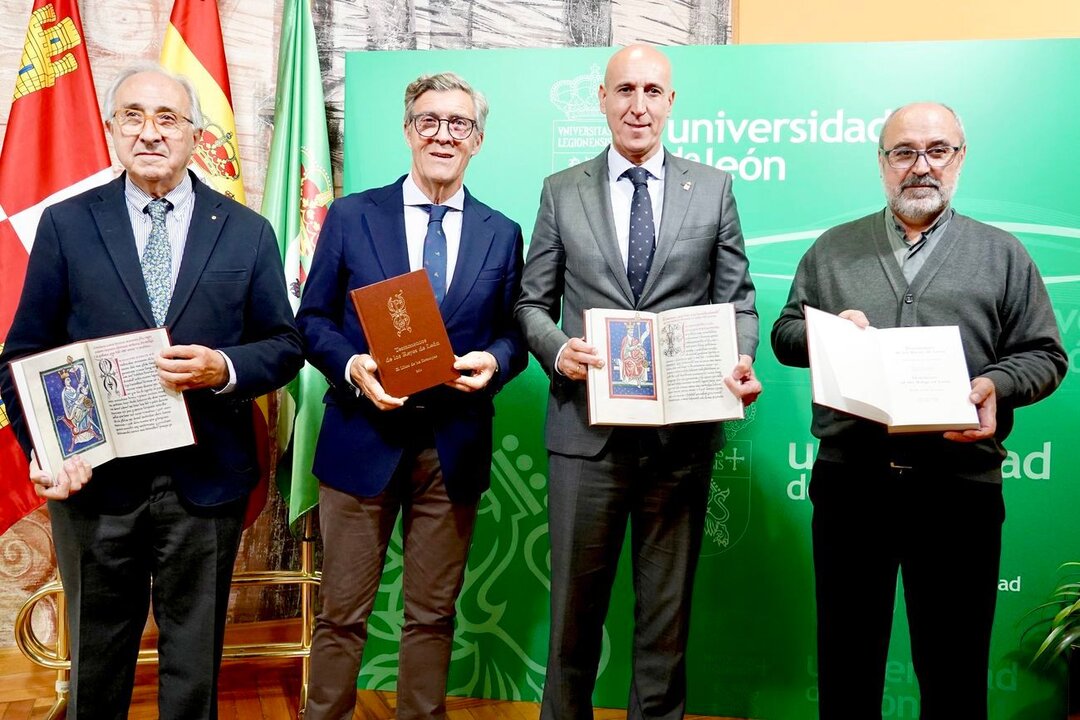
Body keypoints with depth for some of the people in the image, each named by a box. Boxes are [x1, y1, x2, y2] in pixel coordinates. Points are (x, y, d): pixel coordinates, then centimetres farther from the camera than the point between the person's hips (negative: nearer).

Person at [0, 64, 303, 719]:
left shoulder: (247, 232, 2)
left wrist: (226, 369, -17)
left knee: (195, 660, 15)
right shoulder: (66, 224, 1)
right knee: (96, 661, 17)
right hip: (93, 478, 0)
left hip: (206, 483, 0)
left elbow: (285, 345, 4)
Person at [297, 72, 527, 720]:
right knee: (342, 613, 8)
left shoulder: (502, 235, 7)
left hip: (455, 448, 2)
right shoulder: (352, 216, 2)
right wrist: (351, 365, -16)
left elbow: (513, 334, 9)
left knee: (433, 616, 13)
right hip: (364, 440, -1)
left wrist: (493, 361, -14)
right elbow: (313, 319, 3)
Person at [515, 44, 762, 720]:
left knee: (668, 608, 12)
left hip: (683, 432, 0)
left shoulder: (714, 189, 6)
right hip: (587, 430, 0)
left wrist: (740, 363, -12)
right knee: (575, 605, 11)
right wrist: (557, 349, -13)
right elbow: (533, 301, 7)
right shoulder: (562, 191, 7)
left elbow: (738, 301, 7)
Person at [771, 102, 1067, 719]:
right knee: (847, 661, 11)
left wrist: (996, 384, -12)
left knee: (954, 671, 9)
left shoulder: (1002, 255, 9)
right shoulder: (833, 250, 13)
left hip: (960, 487, -1)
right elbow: (786, 334, 13)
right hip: (849, 479, 1)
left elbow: (1045, 355, 7)